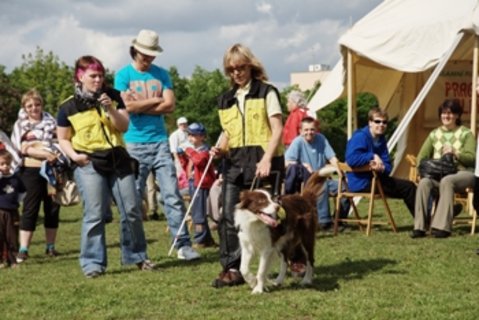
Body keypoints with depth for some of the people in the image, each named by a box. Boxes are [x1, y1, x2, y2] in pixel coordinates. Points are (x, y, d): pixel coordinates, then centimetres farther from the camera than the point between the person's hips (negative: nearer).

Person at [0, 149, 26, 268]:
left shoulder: (16, 178, 7)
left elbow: (23, 192, 21)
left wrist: (17, 201, 10)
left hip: (12, 212, 4)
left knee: (12, 238, 10)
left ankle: (12, 260, 18)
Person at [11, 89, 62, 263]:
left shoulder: (50, 121, 13)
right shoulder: (20, 125, 6)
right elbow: (23, 149, -8)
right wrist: (45, 154, -22)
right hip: (32, 170, -3)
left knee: (52, 208, 6)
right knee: (30, 209, -6)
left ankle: (50, 246, 16)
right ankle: (23, 249, -6)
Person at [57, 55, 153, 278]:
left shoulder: (113, 96, 6)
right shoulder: (68, 107, 0)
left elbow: (124, 126, 3)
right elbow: (63, 139, 7)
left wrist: (111, 109, -13)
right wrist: (74, 155, -11)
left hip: (118, 159, 3)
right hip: (89, 164, -3)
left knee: (132, 210, 4)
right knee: (94, 214, -8)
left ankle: (136, 256, 18)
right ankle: (93, 263, 0)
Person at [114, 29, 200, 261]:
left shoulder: (161, 74, 10)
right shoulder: (123, 75, 2)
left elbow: (169, 105, -2)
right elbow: (128, 105, -12)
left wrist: (140, 107, -7)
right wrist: (155, 100, -3)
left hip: (160, 142, 2)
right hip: (134, 145, -2)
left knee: (172, 195, -2)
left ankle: (183, 244, -2)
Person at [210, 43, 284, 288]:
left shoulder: (266, 92, 3)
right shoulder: (225, 100, 18)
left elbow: (277, 129, -4)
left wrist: (267, 159, -17)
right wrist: (220, 149, 1)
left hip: (260, 160, -4)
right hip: (234, 163, 5)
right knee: (229, 217, -5)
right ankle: (232, 269, -4)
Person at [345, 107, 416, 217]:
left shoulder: (381, 139, 10)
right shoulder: (360, 137, -15)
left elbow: (388, 165, 4)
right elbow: (351, 159, -32)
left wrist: (382, 168, -22)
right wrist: (373, 156, -20)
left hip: (375, 178, 9)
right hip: (362, 183, -9)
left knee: (409, 186, 10)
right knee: (408, 188, -6)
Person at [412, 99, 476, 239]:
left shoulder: (466, 133, 7)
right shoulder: (434, 134, 16)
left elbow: (471, 158, -4)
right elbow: (422, 156, 10)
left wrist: (455, 153, -22)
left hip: (461, 173, -3)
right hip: (438, 174, 3)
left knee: (446, 181, -38)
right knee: (424, 182, -31)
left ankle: (442, 227, -40)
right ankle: (419, 227, -33)